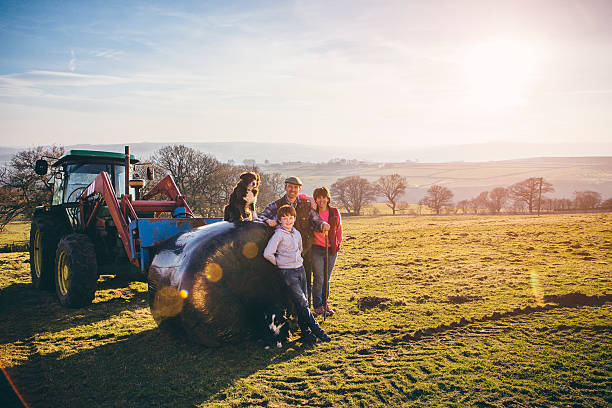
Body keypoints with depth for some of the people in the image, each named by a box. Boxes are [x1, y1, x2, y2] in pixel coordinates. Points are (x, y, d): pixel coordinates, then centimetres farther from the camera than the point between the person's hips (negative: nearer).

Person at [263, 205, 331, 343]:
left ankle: (306, 332, 12)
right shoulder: (279, 234, -11)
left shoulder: (297, 233, 10)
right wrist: (279, 263, -4)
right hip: (287, 272, -6)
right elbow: (267, 254, -17)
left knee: (302, 303, 6)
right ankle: (317, 331, -2)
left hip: (300, 268, 6)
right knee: (302, 303, -8)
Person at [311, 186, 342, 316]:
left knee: (327, 279, 12)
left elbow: (339, 229, 13)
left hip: (331, 250, 3)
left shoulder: (334, 212, 6)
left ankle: (325, 304, 25)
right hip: (317, 249, -3)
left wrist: (338, 244, 9)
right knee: (319, 279, -3)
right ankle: (318, 306, 10)